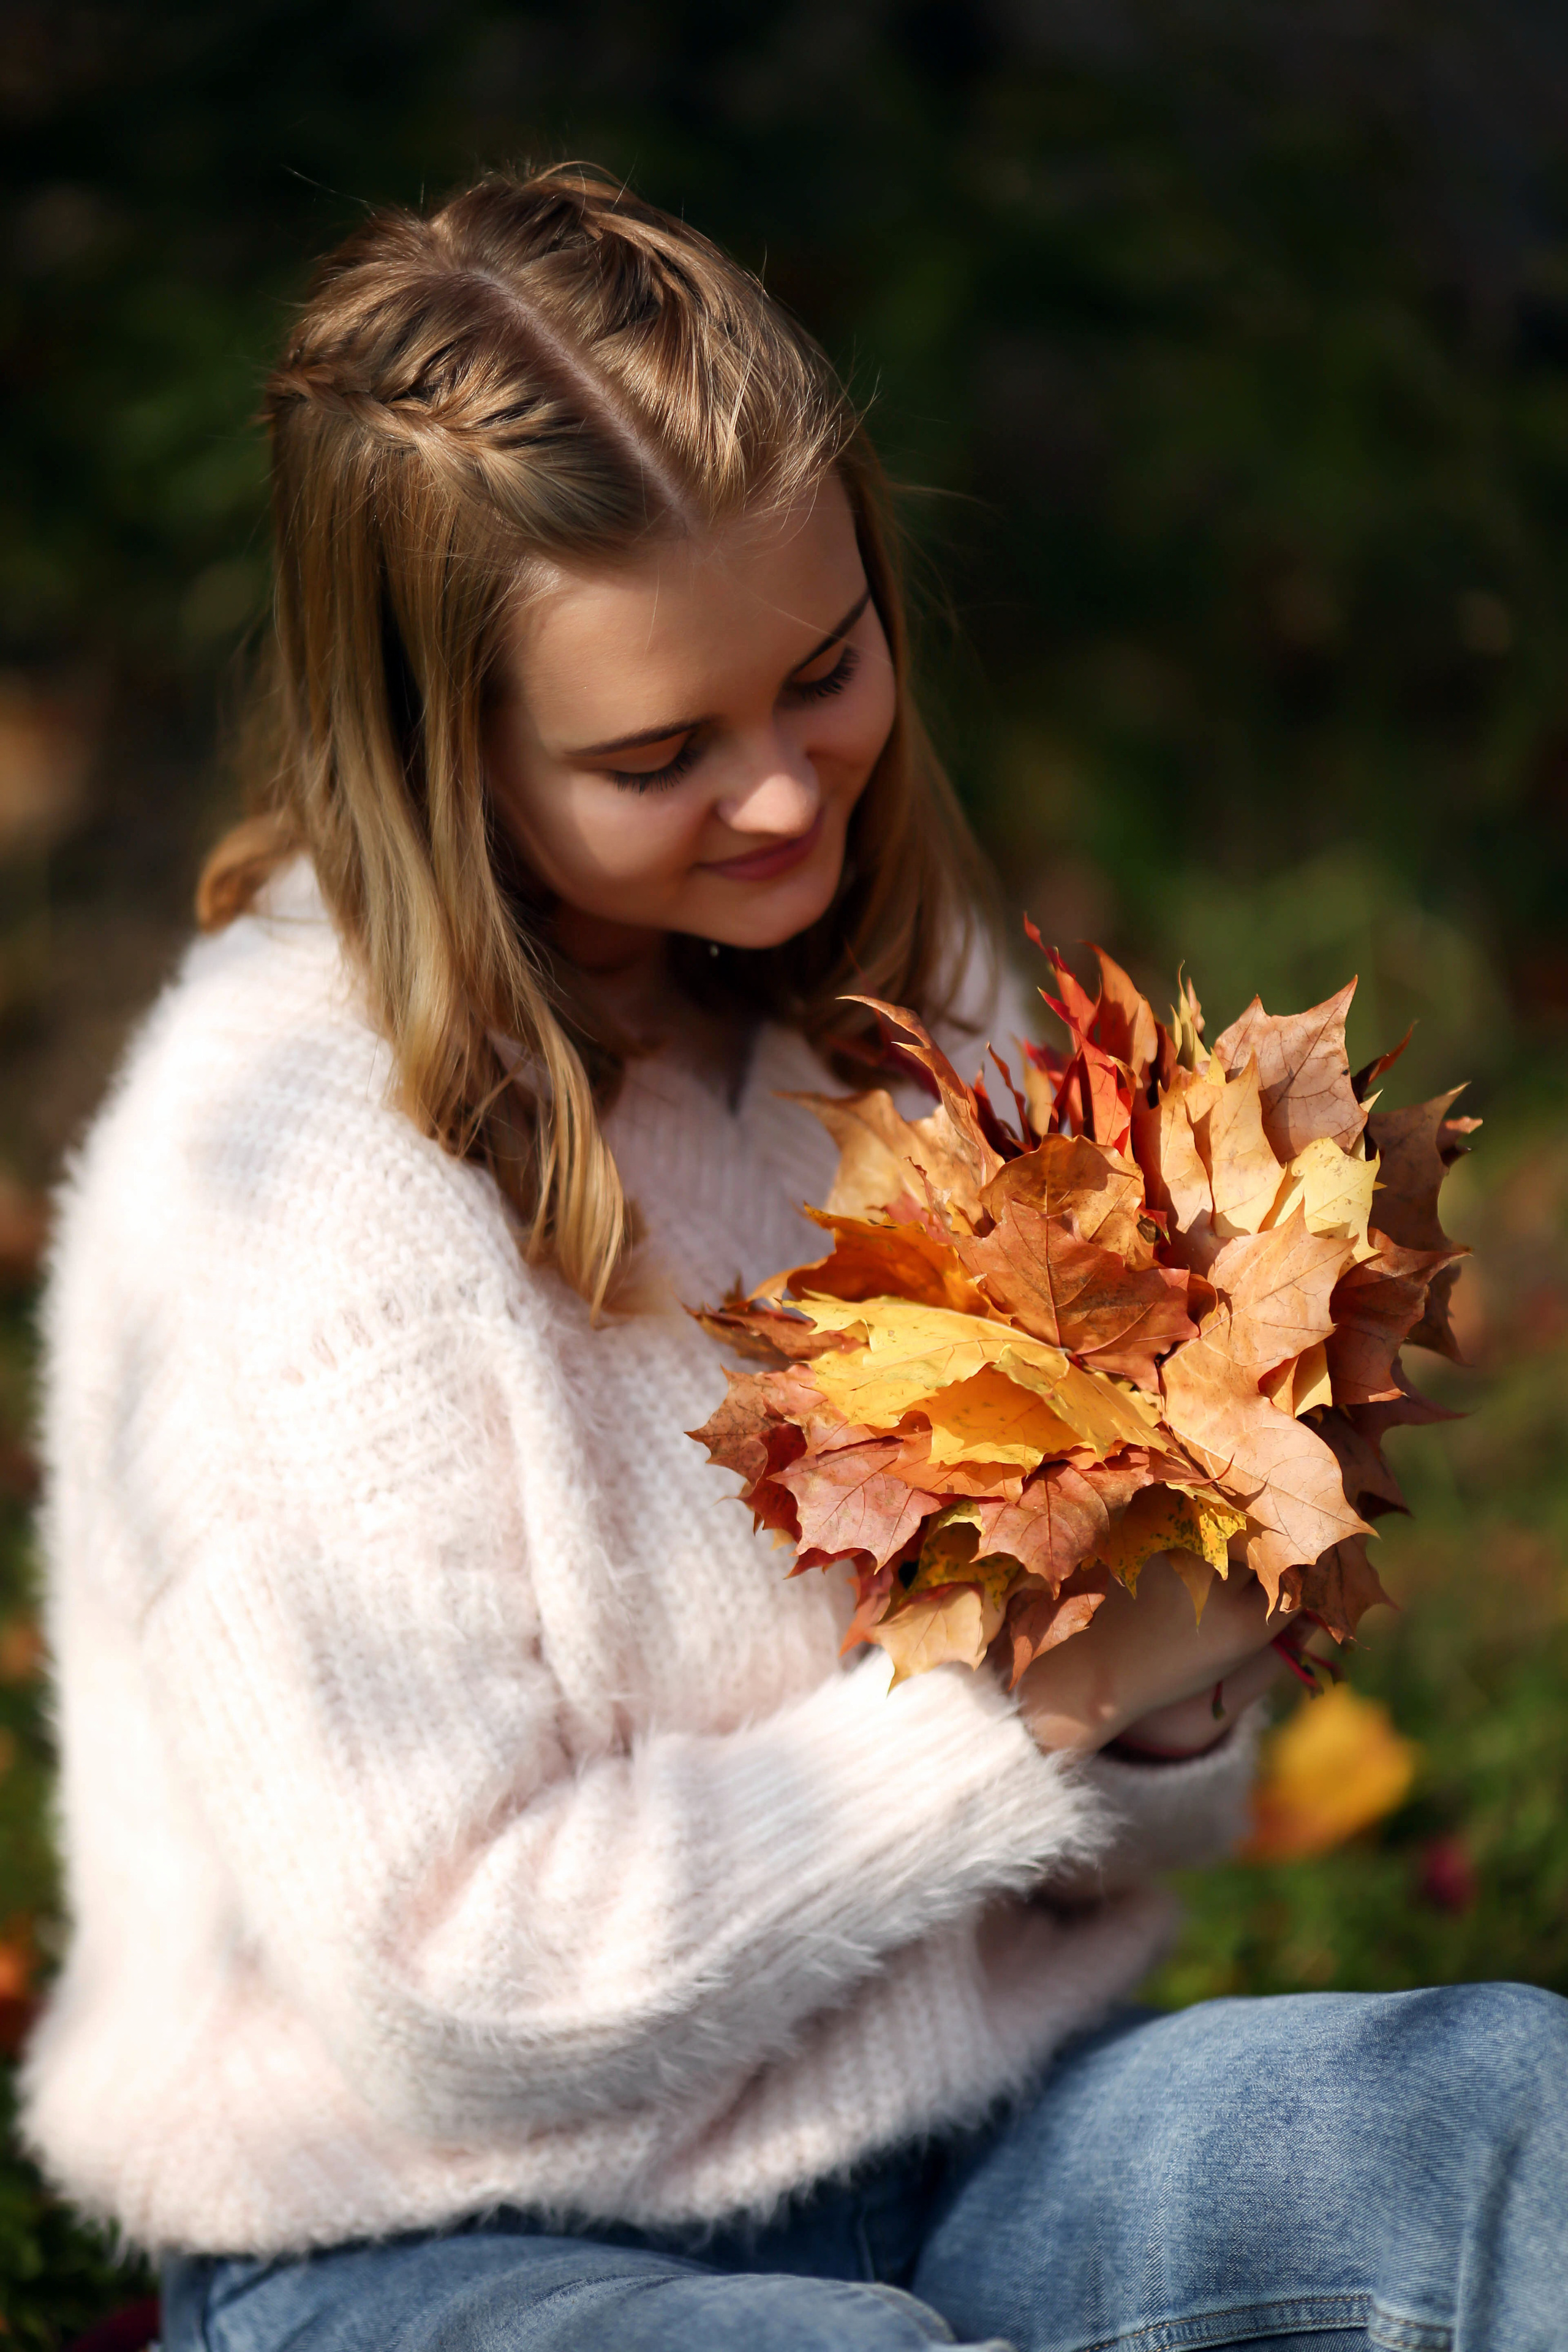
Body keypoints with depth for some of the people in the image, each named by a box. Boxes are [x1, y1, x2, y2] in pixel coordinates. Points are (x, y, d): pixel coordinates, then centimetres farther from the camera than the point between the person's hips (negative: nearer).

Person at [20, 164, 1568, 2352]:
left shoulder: (889, 999, 4)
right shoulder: (274, 1183, -18)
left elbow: (1078, 1843, 10)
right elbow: (466, 1993, -18)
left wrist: (1165, 1683, -14)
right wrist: (1033, 1698, -18)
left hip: (942, 2144, 6)